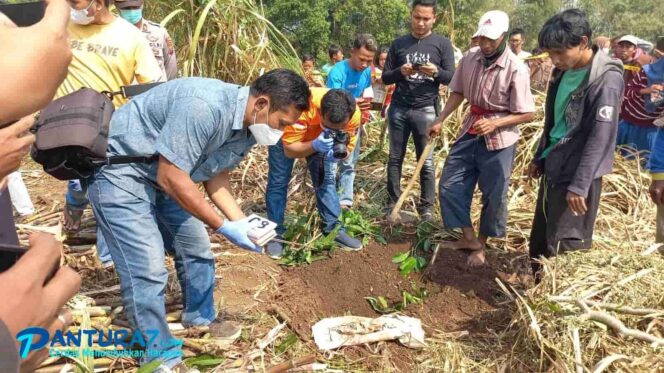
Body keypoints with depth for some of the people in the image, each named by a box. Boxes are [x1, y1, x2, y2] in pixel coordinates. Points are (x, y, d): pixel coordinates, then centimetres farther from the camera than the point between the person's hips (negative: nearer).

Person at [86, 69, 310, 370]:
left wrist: (242, 222, -8)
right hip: (119, 170, -9)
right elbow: (170, 179, -31)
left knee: (195, 249, 15)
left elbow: (215, 177, 5)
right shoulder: (204, 107, -34)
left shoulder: (247, 127, -5)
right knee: (147, 269, -10)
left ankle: (200, 318, 38)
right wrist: (224, 227, -23)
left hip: (162, 174, 9)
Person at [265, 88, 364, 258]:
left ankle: (335, 229, 10)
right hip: (286, 135, -3)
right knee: (278, 182, -6)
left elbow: (348, 146, -18)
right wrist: (315, 145, -53)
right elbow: (289, 150, -36)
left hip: (319, 138, 3)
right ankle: (275, 234, 4)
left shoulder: (353, 114, -33)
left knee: (326, 179, 0)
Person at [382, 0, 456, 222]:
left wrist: (436, 72, -20)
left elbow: (452, 78, 1)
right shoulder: (398, 44, 9)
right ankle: (393, 203, 16)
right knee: (395, 158, 7)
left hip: (426, 111, -2)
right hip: (398, 109, 2)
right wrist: (400, 72, -13)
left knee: (426, 162, 2)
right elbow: (385, 78, 8)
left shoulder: (443, 44, 3)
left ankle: (427, 206, 12)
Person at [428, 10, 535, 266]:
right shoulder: (470, 58, -3)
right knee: (450, 185, 8)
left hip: (498, 139, -5)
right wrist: (440, 120, 3)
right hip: (470, 132, 5)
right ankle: (469, 238, 24)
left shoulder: (516, 69, -18)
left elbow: (528, 114, -15)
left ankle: (481, 245, 27)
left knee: (493, 196, 6)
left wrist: (494, 123, -26)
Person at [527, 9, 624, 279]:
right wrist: (539, 157, 20)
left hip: (577, 174, -8)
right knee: (540, 240, 17)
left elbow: (600, 137, -21)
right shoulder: (564, 71, 6)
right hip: (553, 168, 8)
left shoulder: (606, 79, -18)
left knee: (567, 245, 0)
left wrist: (579, 185, -22)